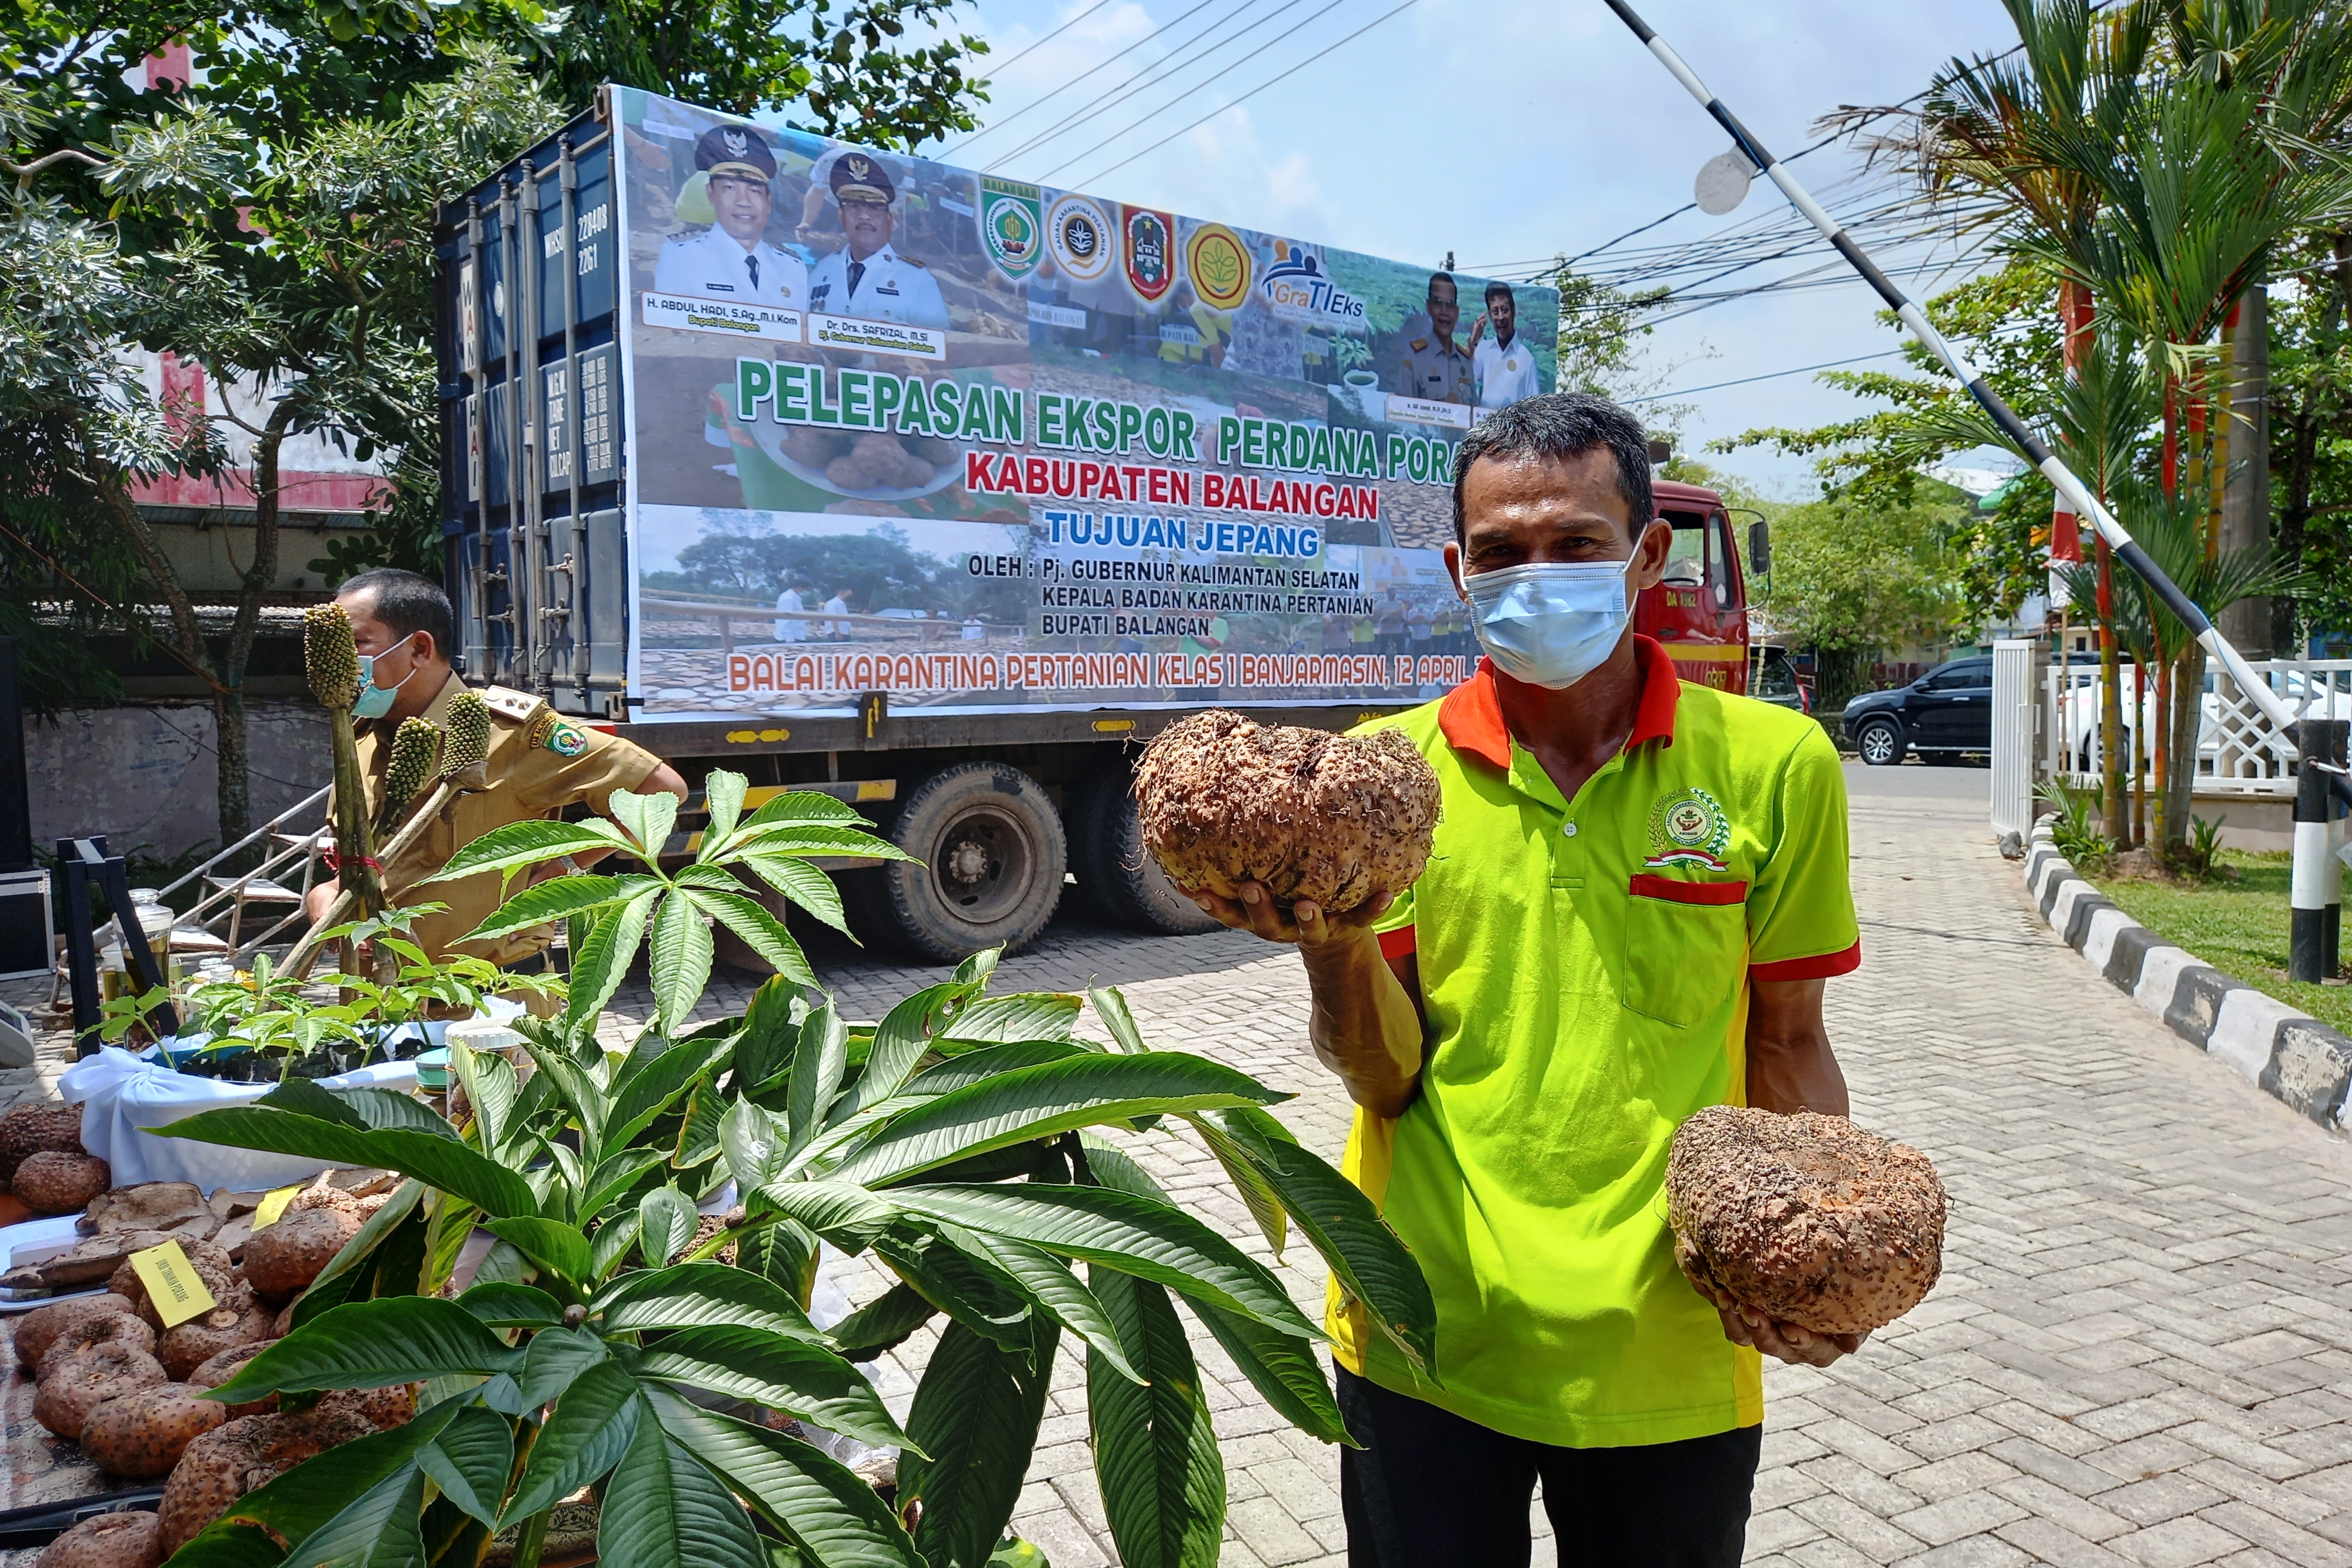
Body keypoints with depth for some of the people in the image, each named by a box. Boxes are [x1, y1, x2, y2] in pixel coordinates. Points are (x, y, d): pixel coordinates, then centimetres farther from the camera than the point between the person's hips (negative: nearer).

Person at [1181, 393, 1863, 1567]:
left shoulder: (1771, 763, -3)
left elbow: (1785, 1043, 4)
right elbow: (1387, 1079, -6)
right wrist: (1333, 943, -25)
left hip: (1670, 1360, 0)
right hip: (1429, 1348, 0)